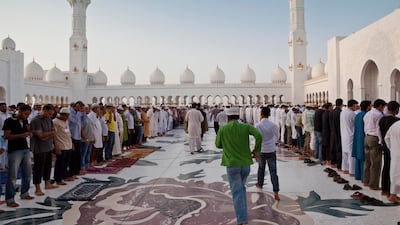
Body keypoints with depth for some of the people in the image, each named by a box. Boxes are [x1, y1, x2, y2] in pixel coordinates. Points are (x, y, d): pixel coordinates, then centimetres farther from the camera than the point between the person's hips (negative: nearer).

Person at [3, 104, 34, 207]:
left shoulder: (25, 121, 11)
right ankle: (10, 199, 5)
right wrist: (21, 135, -24)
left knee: (27, 174, 14)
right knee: (12, 176, -3)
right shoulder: (9, 121, -8)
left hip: (26, 150, 7)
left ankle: (24, 193, 29)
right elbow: (6, 136, -12)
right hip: (14, 151, -7)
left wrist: (29, 133, 1)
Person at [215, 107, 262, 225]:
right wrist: (257, 150, -4)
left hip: (232, 164, -3)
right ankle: (242, 212, 33)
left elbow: (218, 145, 9)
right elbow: (259, 135, -16)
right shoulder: (246, 126, 0)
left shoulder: (222, 129, -3)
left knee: (237, 192, 1)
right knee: (241, 187, 26)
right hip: (246, 163, 3)